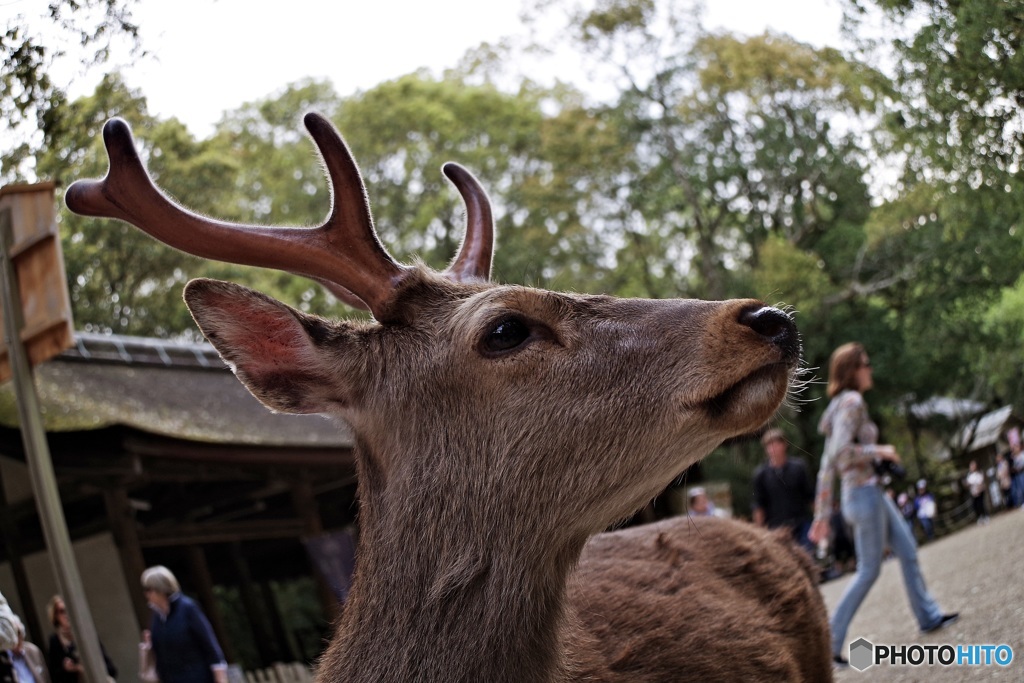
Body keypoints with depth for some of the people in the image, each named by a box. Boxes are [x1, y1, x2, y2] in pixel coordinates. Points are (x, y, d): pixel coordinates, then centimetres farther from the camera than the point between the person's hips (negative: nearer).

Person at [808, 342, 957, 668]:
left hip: (873, 493, 10)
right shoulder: (852, 401, -16)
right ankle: (830, 641, 1)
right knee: (869, 570, -3)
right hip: (864, 493, -10)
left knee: (908, 551, 17)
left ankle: (929, 616, 30)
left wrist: (822, 514, 14)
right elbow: (840, 452, -28)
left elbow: (827, 464, 13)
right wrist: (879, 451, -14)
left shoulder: (843, 404, 13)